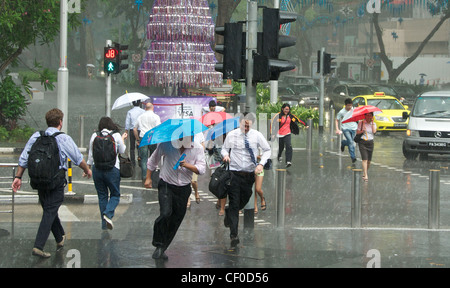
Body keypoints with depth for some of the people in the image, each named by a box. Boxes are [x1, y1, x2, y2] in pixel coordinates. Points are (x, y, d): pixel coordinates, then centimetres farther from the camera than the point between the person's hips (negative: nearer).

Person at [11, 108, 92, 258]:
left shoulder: (36, 136, 5)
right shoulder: (64, 139, -6)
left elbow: (24, 158, 5)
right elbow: (78, 158, 2)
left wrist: (18, 177, 12)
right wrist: (87, 170, 19)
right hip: (56, 179, -5)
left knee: (49, 208, 20)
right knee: (50, 211, -4)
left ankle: (60, 237, 38)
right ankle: (38, 246, -13)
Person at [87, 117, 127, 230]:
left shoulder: (94, 136, 3)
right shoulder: (116, 135, -3)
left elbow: (90, 154, 7)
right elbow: (122, 151, 7)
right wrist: (123, 139, 22)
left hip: (97, 169, 3)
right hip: (112, 169, -3)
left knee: (102, 196, 12)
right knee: (115, 195, 9)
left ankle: (104, 223, 12)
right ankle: (108, 214, -17)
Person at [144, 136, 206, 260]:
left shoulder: (198, 148, -4)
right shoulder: (166, 144, -9)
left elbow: (201, 169, -12)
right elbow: (153, 160, 7)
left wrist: (187, 165, -29)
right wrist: (148, 178, 7)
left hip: (183, 188, 3)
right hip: (166, 186, -3)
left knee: (176, 219, 7)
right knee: (166, 213, -24)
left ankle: (161, 249, 21)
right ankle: (159, 244, -8)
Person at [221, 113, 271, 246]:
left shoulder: (257, 135, -1)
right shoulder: (232, 135, -1)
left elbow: (267, 150, 6)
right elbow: (224, 148, 13)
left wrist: (261, 164, -8)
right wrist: (225, 155, -11)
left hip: (250, 174, 2)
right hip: (234, 173, -2)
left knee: (244, 201, 14)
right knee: (234, 203, -8)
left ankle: (228, 212, 48)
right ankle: (234, 235, -9)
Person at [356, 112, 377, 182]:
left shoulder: (373, 124, 8)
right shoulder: (361, 123, 1)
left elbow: (374, 131, -10)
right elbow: (357, 132, 1)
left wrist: (372, 122, -8)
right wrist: (362, 131, -19)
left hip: (370, 142, 3)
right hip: (362, 142, -3)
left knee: (369, 160, 6)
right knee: (364, 159, -14)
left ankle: (364, 172, 27)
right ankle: (365, 175, -18)